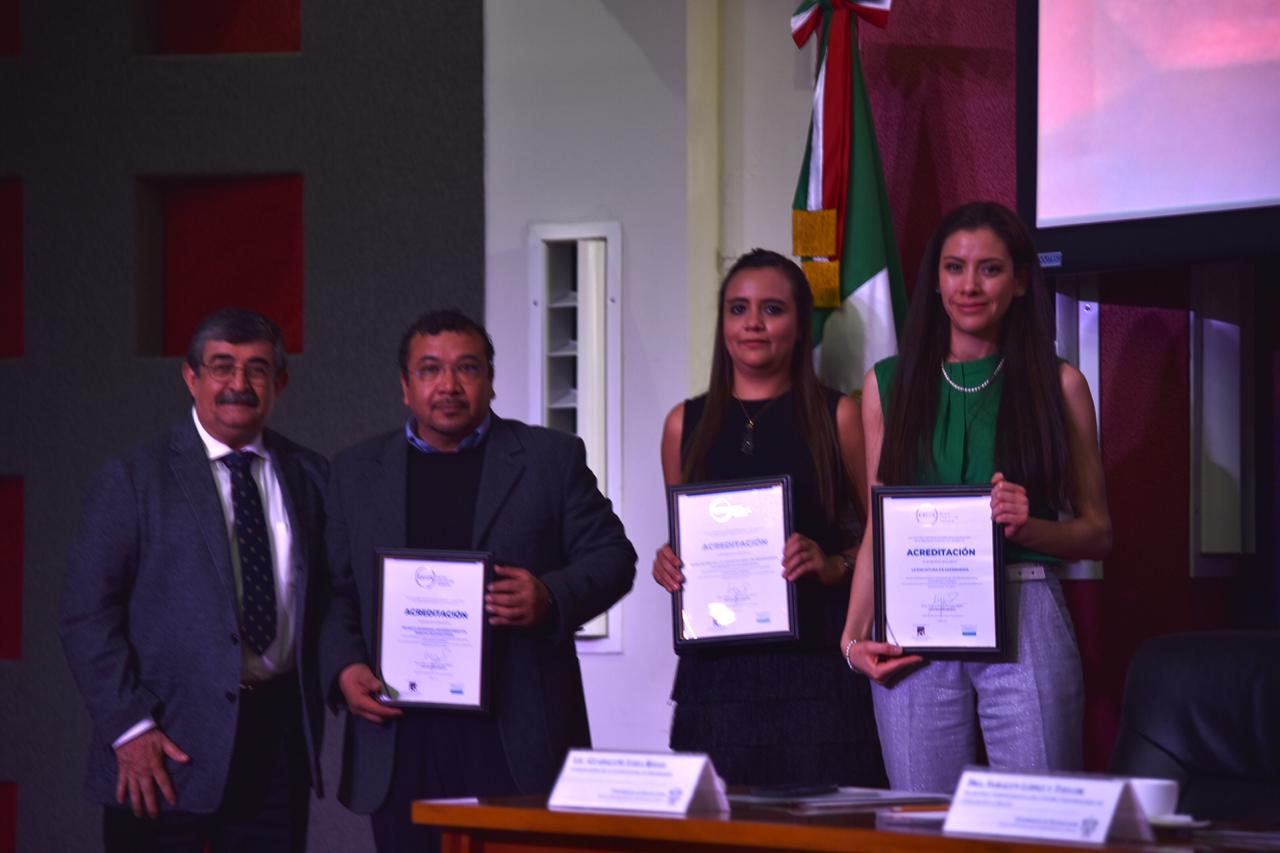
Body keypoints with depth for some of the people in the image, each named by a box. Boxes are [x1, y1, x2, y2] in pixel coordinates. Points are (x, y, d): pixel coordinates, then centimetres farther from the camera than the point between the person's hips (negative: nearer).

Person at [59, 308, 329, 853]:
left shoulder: (309, 476, 11)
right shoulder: (132, 479, -1)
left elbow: (328, 600, 15)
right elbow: (86, 617, -5)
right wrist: (129, 727, -12)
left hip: (279, 740, 3)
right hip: (168, 749, -3)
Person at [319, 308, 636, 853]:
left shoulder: (551, 457, 9)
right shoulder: (355, 472, 14)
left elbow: (612, 557, 7)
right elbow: (335, 590, 12)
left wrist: (551, 598, -12)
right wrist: (344, 669, -5)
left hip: (518, 737, -2)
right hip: (401, 730, 2)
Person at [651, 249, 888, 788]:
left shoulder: (838, 416, 6)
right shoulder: (686, 424, 15)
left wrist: (833, 565, -12)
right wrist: (667, 566, 3)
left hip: (817, 659, -2)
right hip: (716, 662, 3)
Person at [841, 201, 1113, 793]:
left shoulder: (1058, 384, 8)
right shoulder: (889, 384, 14)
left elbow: (1097, 532, 10)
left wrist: (1029, 527, -10)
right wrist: (854, 635, 2)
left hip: (1024, 626, -2)